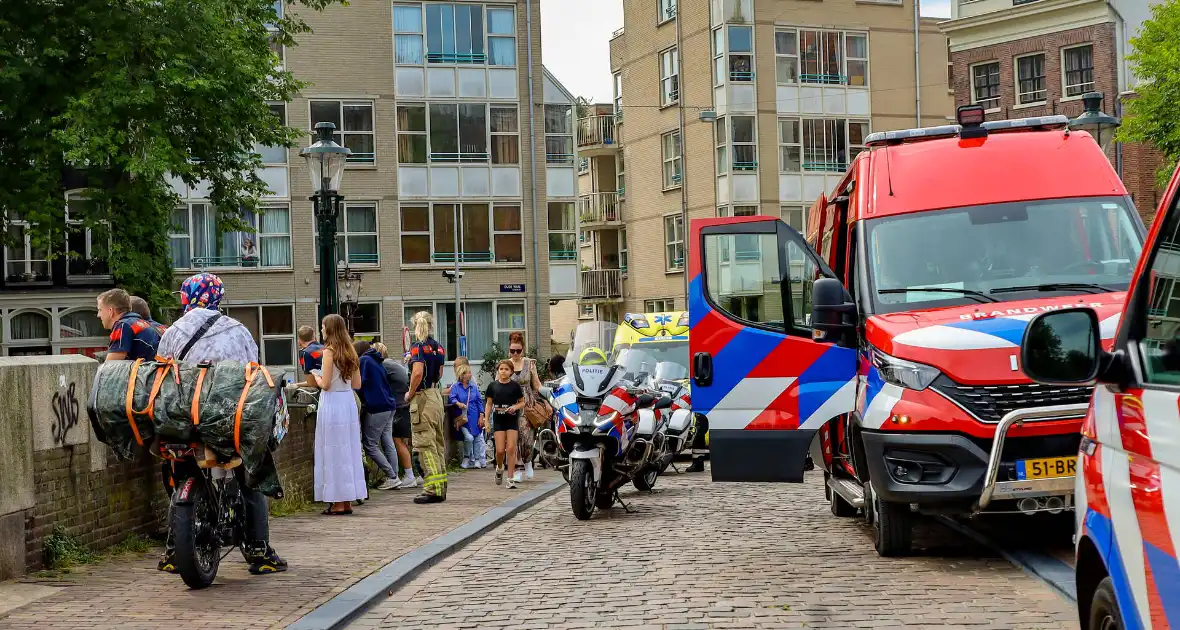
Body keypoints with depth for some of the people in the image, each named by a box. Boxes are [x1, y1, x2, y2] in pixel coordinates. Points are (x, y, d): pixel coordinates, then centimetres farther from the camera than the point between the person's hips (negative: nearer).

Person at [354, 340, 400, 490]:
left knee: (370, 445, -3)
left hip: (376, 407, -9)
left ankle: (392, 477, -7)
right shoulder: (376, 361, 19)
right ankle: (393, 477, 7)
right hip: (389, 405, 9)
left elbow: (360, 385, -10)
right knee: (387, 442, 9)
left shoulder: (364, 361, -5)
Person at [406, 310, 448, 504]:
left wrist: (410, 394, -11)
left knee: (425, 444, -7)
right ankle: (441, 486, 17)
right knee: (438, 441, 13)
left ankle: (433, 489, -10)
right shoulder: (438, 347, 12)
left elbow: (418, 373, -23)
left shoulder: (418, 347, -11)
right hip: (436, 394, 8)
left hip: (422, 397, -8)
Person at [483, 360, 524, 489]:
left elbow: (522, 402, 7)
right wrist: (486, 420, 3)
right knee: (500, 450, -4)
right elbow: (489, 404, 10)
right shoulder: (493, 386, 4)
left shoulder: (515, 385, 0)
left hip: (512, 420, -1)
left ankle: (510, 479, -2)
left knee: (511, 449, -7)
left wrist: (515, 407, -14)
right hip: (498, 420, 1)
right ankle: (499, 469, 28)